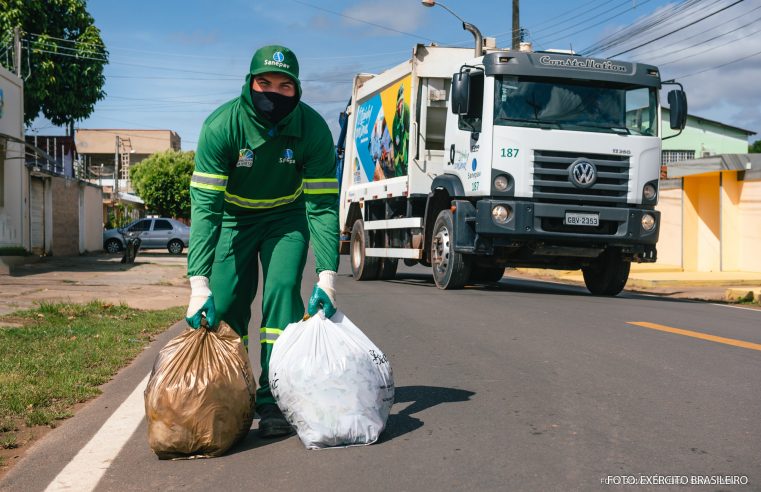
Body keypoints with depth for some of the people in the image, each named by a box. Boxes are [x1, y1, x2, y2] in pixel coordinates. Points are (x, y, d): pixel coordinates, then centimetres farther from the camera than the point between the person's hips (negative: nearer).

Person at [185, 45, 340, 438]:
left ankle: (273, 399, -10)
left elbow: (323, 205, -23)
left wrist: (327, 276, -32)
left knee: (283, 291, -17)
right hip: (233, 217, 0)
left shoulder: (313, 129, -25)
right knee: (224, 303, -7)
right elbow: (205, 204, -32)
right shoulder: (221, 125, -29)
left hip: (287, 217, 0)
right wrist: (198, 282, -39)